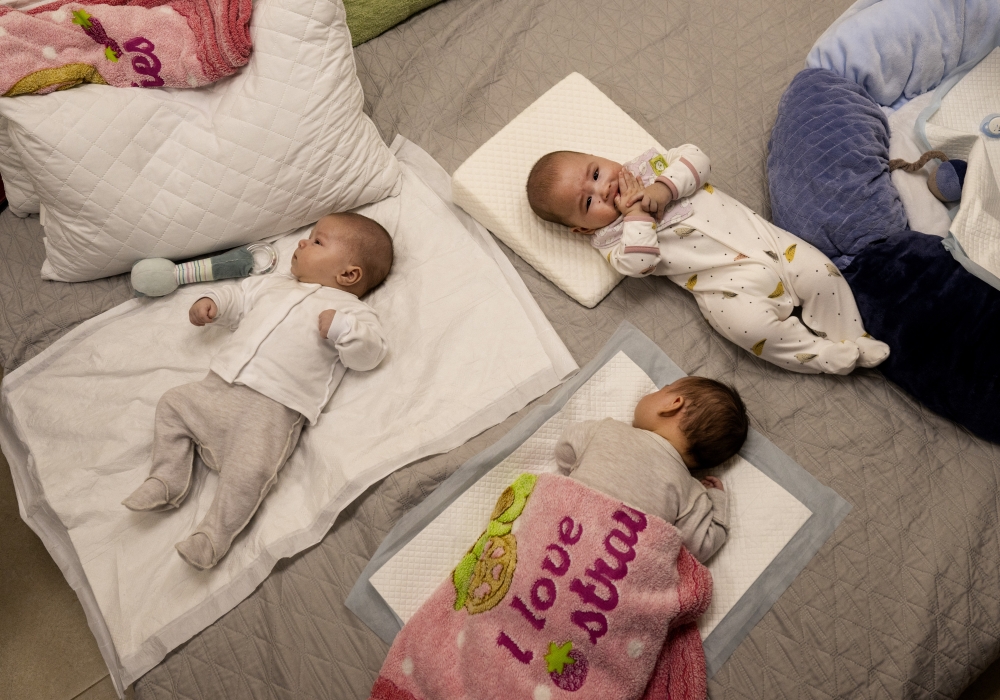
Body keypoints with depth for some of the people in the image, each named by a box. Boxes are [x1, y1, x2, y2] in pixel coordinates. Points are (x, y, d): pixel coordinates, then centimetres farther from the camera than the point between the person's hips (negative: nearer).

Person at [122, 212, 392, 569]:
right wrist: (212, 302, 19)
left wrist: (340, 327, -24)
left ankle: (214, 534, -10)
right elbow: (240, 296, 37)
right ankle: (167, 481, 14)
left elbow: (368, 354, -9)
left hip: (275, 408, -7)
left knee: (250, 470, -24)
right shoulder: (275, 284, 25)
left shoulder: (350, 310, 4)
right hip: (219, 386, 8)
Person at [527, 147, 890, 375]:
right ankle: (830, 357, -9)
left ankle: (855, 338, 11)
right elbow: (638, 265, -17)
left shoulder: (646, 165, 12)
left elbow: (697, 158, 2)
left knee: (821, 272, -8)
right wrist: (635, 213, -16)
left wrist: (665, 187, -12)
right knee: (749, 322, -29)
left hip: (759, 235, 5)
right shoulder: (608, 237, 1)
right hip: (727, 282, -4)